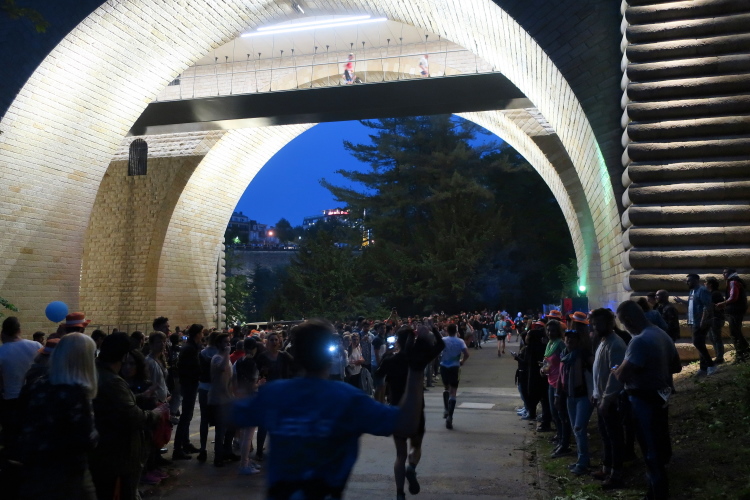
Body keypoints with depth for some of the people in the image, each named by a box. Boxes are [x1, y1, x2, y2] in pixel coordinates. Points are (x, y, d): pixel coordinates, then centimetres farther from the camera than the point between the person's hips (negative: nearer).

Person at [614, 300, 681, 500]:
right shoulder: (662, 335, 5)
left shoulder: (640, 341, -26)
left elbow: (622, 375, -28)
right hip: (660, 397, 9)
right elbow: (677, 367, 16)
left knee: (650, 448, 4)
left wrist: (615, 369, -8)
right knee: (660, 444, 20)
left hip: (644, 401, -9)